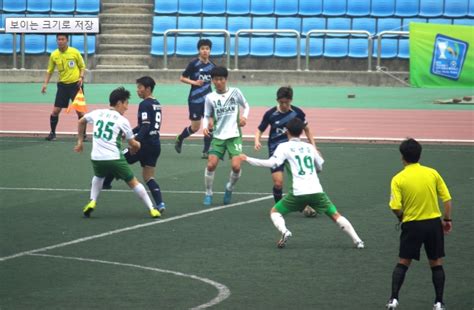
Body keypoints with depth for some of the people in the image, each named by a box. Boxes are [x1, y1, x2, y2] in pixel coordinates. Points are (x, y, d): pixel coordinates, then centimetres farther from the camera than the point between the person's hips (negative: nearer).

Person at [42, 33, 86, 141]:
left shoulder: (75, 52, -6)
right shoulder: (54, 55, 0)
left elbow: (82, 66, 4)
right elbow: (49, 71, 10)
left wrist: (81, 77, -13)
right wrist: (45, 83, -2)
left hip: (75, 84, -2)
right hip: (63, 85, 2)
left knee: (79, 110, -4)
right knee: (55, 110, -1)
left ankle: (83, 133, 10)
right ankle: (52, 133, 15)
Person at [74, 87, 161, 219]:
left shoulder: (97, 113, 11)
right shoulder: (122, 120, 0)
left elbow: (81, 122, 29)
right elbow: (133, 144, 4)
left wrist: (80, 141, 40)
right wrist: (137, 145, 29)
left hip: (97, 158, 4)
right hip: (114, 158, -4)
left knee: (99, 176, 35)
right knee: (133, 182, 11)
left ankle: (92, 202, 17)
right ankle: (152, 209, 11)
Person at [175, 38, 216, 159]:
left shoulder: (212, 65, 4)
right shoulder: (194, 64, -10)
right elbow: (182, 78, -6)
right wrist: (194, 82, -19)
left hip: (208, 98, 4)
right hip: (195, 99, -4)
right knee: (195, 127, 2)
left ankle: (206, 151, 3)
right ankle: (179, 139, 31)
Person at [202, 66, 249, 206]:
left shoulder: (235, 92, 1)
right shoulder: (210, 97, 2)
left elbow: (246, 106, 14)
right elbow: (207, 116, 8)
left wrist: (244, 116, -5)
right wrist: (205, 126, -12)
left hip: (234, 135, -1)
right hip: (218, 136, 1)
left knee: (236, 166, -15)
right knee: (211, 164, -12)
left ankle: (229, 188, 16)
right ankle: (208, 194, 8)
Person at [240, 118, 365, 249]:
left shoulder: (284, 147, 6)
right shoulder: (309, 147, 19)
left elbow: (272, 163, -7)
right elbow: (320, 167, 30)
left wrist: (248, 159, 0)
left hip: (298, 192, -3)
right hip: (316, 191, 3)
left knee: (275, 212, 16)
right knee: (335, 215, 15)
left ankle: (284, 231, -13)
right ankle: (357, 241, 3)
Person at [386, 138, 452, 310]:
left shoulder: (398, 179, -8)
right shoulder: (432, 173, -2)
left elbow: (396, 207, -13)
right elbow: (447, 199, -2)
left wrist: (402, 218, 8)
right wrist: (447, 219, 10)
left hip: (412, 225, -1)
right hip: (434, 223, 1)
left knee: (403, 263, 10)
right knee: (436, 264, 12)